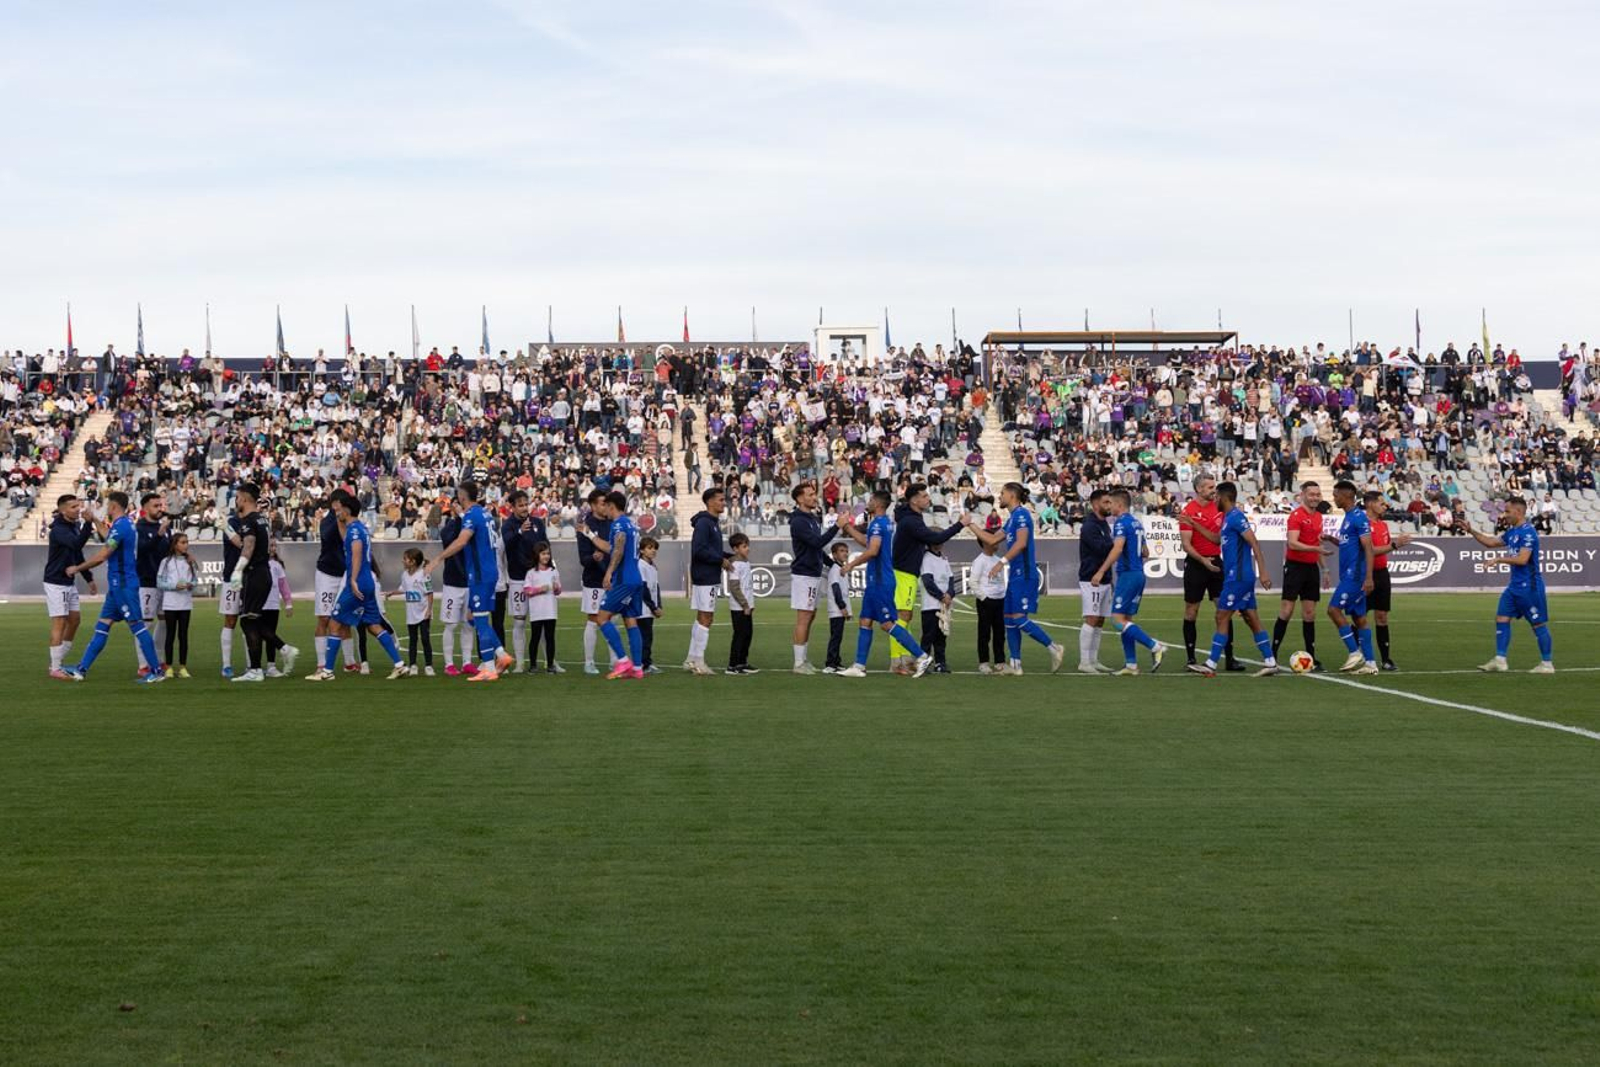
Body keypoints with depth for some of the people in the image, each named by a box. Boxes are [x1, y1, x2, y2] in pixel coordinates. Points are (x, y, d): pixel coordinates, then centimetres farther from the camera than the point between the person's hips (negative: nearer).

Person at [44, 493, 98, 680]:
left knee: (74, 619, 11)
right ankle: (55, 669, -3)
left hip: (70, 582, 9)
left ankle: (59, 662, 22)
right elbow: (77, 544, -37)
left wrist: (89, 579, 20)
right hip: (56, 583, -9)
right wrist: (87, 523, -44)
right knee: (59, 623, -8)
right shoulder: (58, 530, -19)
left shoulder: (74, 526, 9)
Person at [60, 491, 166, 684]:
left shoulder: (120, 526, -16)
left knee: (136, 625, -8)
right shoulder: (127, 524, 14)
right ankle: (81, 669, 13)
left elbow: (101, 556, -16)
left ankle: (157, 671, -7)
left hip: (123, 585, -10)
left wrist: (77, 568, -5)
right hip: (119, 585, 10)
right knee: (102, 625, 10)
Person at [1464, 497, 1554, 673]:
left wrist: (1498, 560, -17)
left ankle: (1547, 664, 6)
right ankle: (1500, 660, 6)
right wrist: (1471, 531, 15)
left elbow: (1522, 559, -24)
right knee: (1501, 618, 5)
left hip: (1529, 586, -10)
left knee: (1539, 624, -1)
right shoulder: (1513, 532, 13)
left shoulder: (1528, 532, -16)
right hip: (1515, 585, 10)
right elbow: (1491, 542, 24)